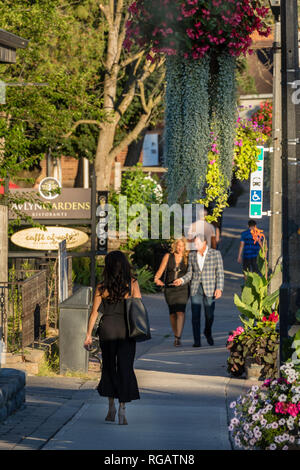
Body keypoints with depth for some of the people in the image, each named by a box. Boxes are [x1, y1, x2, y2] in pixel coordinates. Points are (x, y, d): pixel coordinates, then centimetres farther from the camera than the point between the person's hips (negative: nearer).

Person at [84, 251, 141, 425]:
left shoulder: (102, 287, -2)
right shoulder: (132, 284, -4)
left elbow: (94, 312, 0)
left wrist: (89, 335, 6)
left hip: (107, 329, 1)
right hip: (126, 330, -1)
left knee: (109, 367, 16)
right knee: (125, 368, 4)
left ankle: (111, 406, 17)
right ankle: (122, 408, -5)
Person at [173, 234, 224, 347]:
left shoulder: (215, 254, -3)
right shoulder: (192, 255, 7)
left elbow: (220, 273, -3)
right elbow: (190, 273, 11)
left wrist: (219, 288, -13)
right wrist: (182, 280, -9)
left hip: (210, 289, -2)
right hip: (195, 289, 2)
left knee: (209, 315, 3)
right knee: (195, 315, -7)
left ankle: (208, 332, 33)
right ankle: (197, 341, -3)